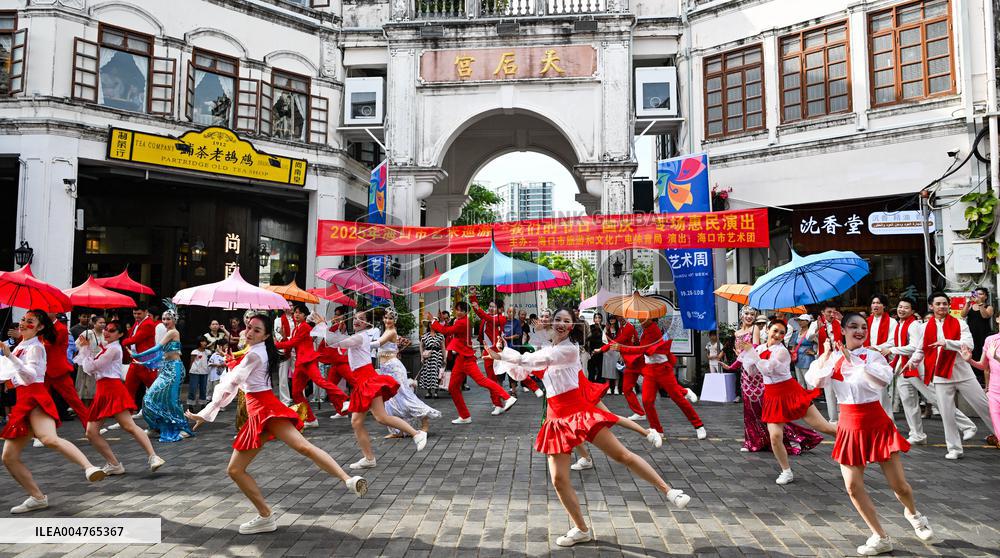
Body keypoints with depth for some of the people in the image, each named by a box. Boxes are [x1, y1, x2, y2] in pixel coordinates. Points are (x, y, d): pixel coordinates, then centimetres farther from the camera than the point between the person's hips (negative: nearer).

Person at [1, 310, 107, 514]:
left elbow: (31, 375, -18)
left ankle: (89, 467, -48)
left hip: (35, 399, -9)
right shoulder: (20, 346, 22)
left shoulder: (35, 347, -2)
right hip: (22, 404, 9)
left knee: (49, 439, -35)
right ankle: (37, 497, 12)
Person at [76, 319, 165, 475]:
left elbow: (90, 367, -7)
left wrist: (84, 349, 8)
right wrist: (85, 348, 15)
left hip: (113, 388, -9)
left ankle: (152, 457, -27)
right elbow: (89, 369, 19)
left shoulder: (114, 348, -5)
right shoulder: (104, 348, 22)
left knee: (129, 426, -20)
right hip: (102, 392, 9)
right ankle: (114, 465, 8)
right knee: (91, 432, 3)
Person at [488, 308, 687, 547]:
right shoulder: (544, 349, 14)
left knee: (622, 455, -7)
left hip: (580, 410, -6)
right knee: (559, 480, 1)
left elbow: (539, 360, -19)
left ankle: (669, 490, 6)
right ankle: (581, 530, 17)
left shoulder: (570, 348, -8)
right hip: (557, 418, 6)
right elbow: (520, 373, 15)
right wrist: (500, 357, 1)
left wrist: (503, 355, -18)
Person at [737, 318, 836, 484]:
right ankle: (786, 472, 13)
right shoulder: (760, 348, 4)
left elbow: (767, 369, -27)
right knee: (775, 436, -6)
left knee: (823, 426, -1)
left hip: (791, 393, -4)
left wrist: (751, 352, -26)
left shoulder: (782, 351, -14)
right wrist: (743, 353, 1)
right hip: (772, 397, 4)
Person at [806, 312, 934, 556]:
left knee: (899, 485, 4)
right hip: (850, 426, 3)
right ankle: (881, 538, 17)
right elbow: (814, 380, -14)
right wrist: (826, 354, -23)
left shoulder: (872, 354, -7)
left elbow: (884, 379, -27)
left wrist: (853, 360, -31)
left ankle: (913, 513, 40)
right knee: (853, 487, -1)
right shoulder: (833, 358, 2)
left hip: (877, 424, -2)